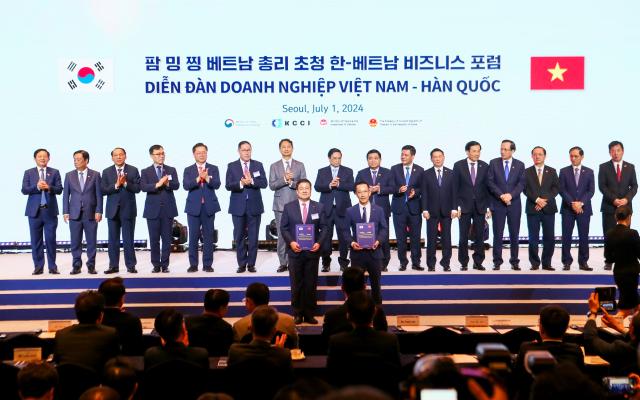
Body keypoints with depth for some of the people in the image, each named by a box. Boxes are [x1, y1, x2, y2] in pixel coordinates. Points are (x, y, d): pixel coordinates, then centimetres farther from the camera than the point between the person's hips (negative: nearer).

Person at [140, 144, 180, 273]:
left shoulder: (171, 170, 9)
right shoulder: (145, 172, 6)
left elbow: (176, 185, -5)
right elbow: (143, 187, -11)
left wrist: (168, 183, -25)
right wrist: (157, 184, -25)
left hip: (168, 209, 1)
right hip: (153, 209, -1)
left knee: (167, 238, 1)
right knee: (154, 239, 2)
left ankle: (165, 265, 8)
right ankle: (156, 265, 11)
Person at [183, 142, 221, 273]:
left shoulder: (213, 168, 8)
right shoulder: (188, 170, 7)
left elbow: (216, 185, -6)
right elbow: (186, 186, -8)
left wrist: (207, 178, -23)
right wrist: (198, 178, -22)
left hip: (209, 207, 0)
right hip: (194, 207, 0)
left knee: (208, 236, 2)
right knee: (193, 236, 0)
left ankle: (207, 264, 8)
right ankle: (193, 264, 7)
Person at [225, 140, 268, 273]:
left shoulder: (258, 165, 7)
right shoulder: (232, 166, 5)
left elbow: (264, 183, -3)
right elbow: (228, 185, -5)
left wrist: (251, 181, -18)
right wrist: (241, 183, -20)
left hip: (254, 206, 0)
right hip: (238, 206, 0)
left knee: (253, 237, 2)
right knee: (239, 236, 3)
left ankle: (251, 264, 10)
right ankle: (242, 264, 11)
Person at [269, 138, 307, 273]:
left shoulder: (300, 165, 10)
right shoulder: (274, 166, 10)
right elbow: (271, 185, 0)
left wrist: (291, 182, -12)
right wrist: (284, 179, -15)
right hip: (280, 205, 0)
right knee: (281, 234, -1)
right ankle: (283, 263, 4)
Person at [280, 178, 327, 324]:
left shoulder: (319, 207, 5)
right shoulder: (288, 207, 3)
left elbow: (323, 228, 4)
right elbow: (283, 228, 2)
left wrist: (319, 243, -11)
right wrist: (291, 242, -12)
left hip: (312, 251, 1)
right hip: (295, 251, -1)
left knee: (311, 283, 4)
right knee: (296, 283, 4)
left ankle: (309, 313, 13)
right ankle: (297, 313, 12)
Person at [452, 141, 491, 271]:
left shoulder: (484, 166, 4)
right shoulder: (458, 166, -1)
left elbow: (487, 188, 5)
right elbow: (455, 188, -1)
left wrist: (488, 207, 1)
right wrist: (457, 206, -7)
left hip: (480, 206, 1)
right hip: (464, 206, -1)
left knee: (479, 236, 2)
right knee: (463, 237, 2)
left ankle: (478, 262, 11)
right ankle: (464, 263, 10)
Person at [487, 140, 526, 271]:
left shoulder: (520, 165, 6)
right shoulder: (493, 163, 4)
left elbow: (521, 183, -1)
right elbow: (490, 181, -3)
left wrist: (511, 195, -17)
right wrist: (501, 195, -14)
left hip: (514, 203, 1)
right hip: (497, 203, -1)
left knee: (514, 234, 4)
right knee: (498, 234, 0)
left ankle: (514, 262, 12)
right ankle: (497, 262, 5)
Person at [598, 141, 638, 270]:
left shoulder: (630, 167, 9)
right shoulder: (604, 167, 3)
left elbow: (634, 186, 5)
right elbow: (602, 186, -4)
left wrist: (626, 199, -11)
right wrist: (614, 199, -14)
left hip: (625, 205, 1)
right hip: (609, 206, -1)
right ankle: (608, 261, 5)